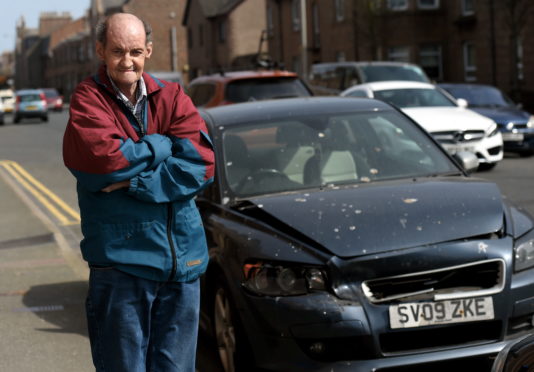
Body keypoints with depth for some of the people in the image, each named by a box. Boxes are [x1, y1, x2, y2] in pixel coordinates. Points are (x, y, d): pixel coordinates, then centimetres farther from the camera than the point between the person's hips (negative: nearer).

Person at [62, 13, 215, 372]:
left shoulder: (172, 97, 7)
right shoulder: (88, 99, -2)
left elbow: (202, 163, -6)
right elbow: (104, 159, -19)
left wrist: (134, 183, -14)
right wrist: (165, 144, -6)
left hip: (182, 260, 3)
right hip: (120, 258, -3)